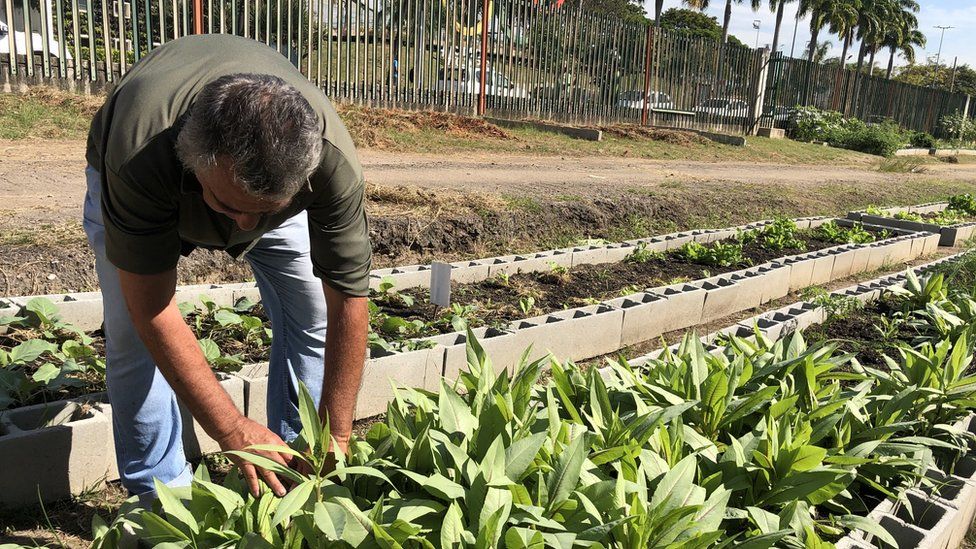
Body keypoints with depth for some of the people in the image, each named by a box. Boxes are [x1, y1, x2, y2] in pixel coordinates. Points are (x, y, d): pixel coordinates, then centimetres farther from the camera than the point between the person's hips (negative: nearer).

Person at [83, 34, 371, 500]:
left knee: (315, 317, -7)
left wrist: (333, 439, -31)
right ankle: (158, 492, 8)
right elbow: (152, 311, -37)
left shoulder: (331, 158, -41)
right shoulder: (138, 157, -45)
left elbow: (348, 301, -33)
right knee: (133, 335, -14)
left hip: (274, 180, 2)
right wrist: (234, 431, -37)